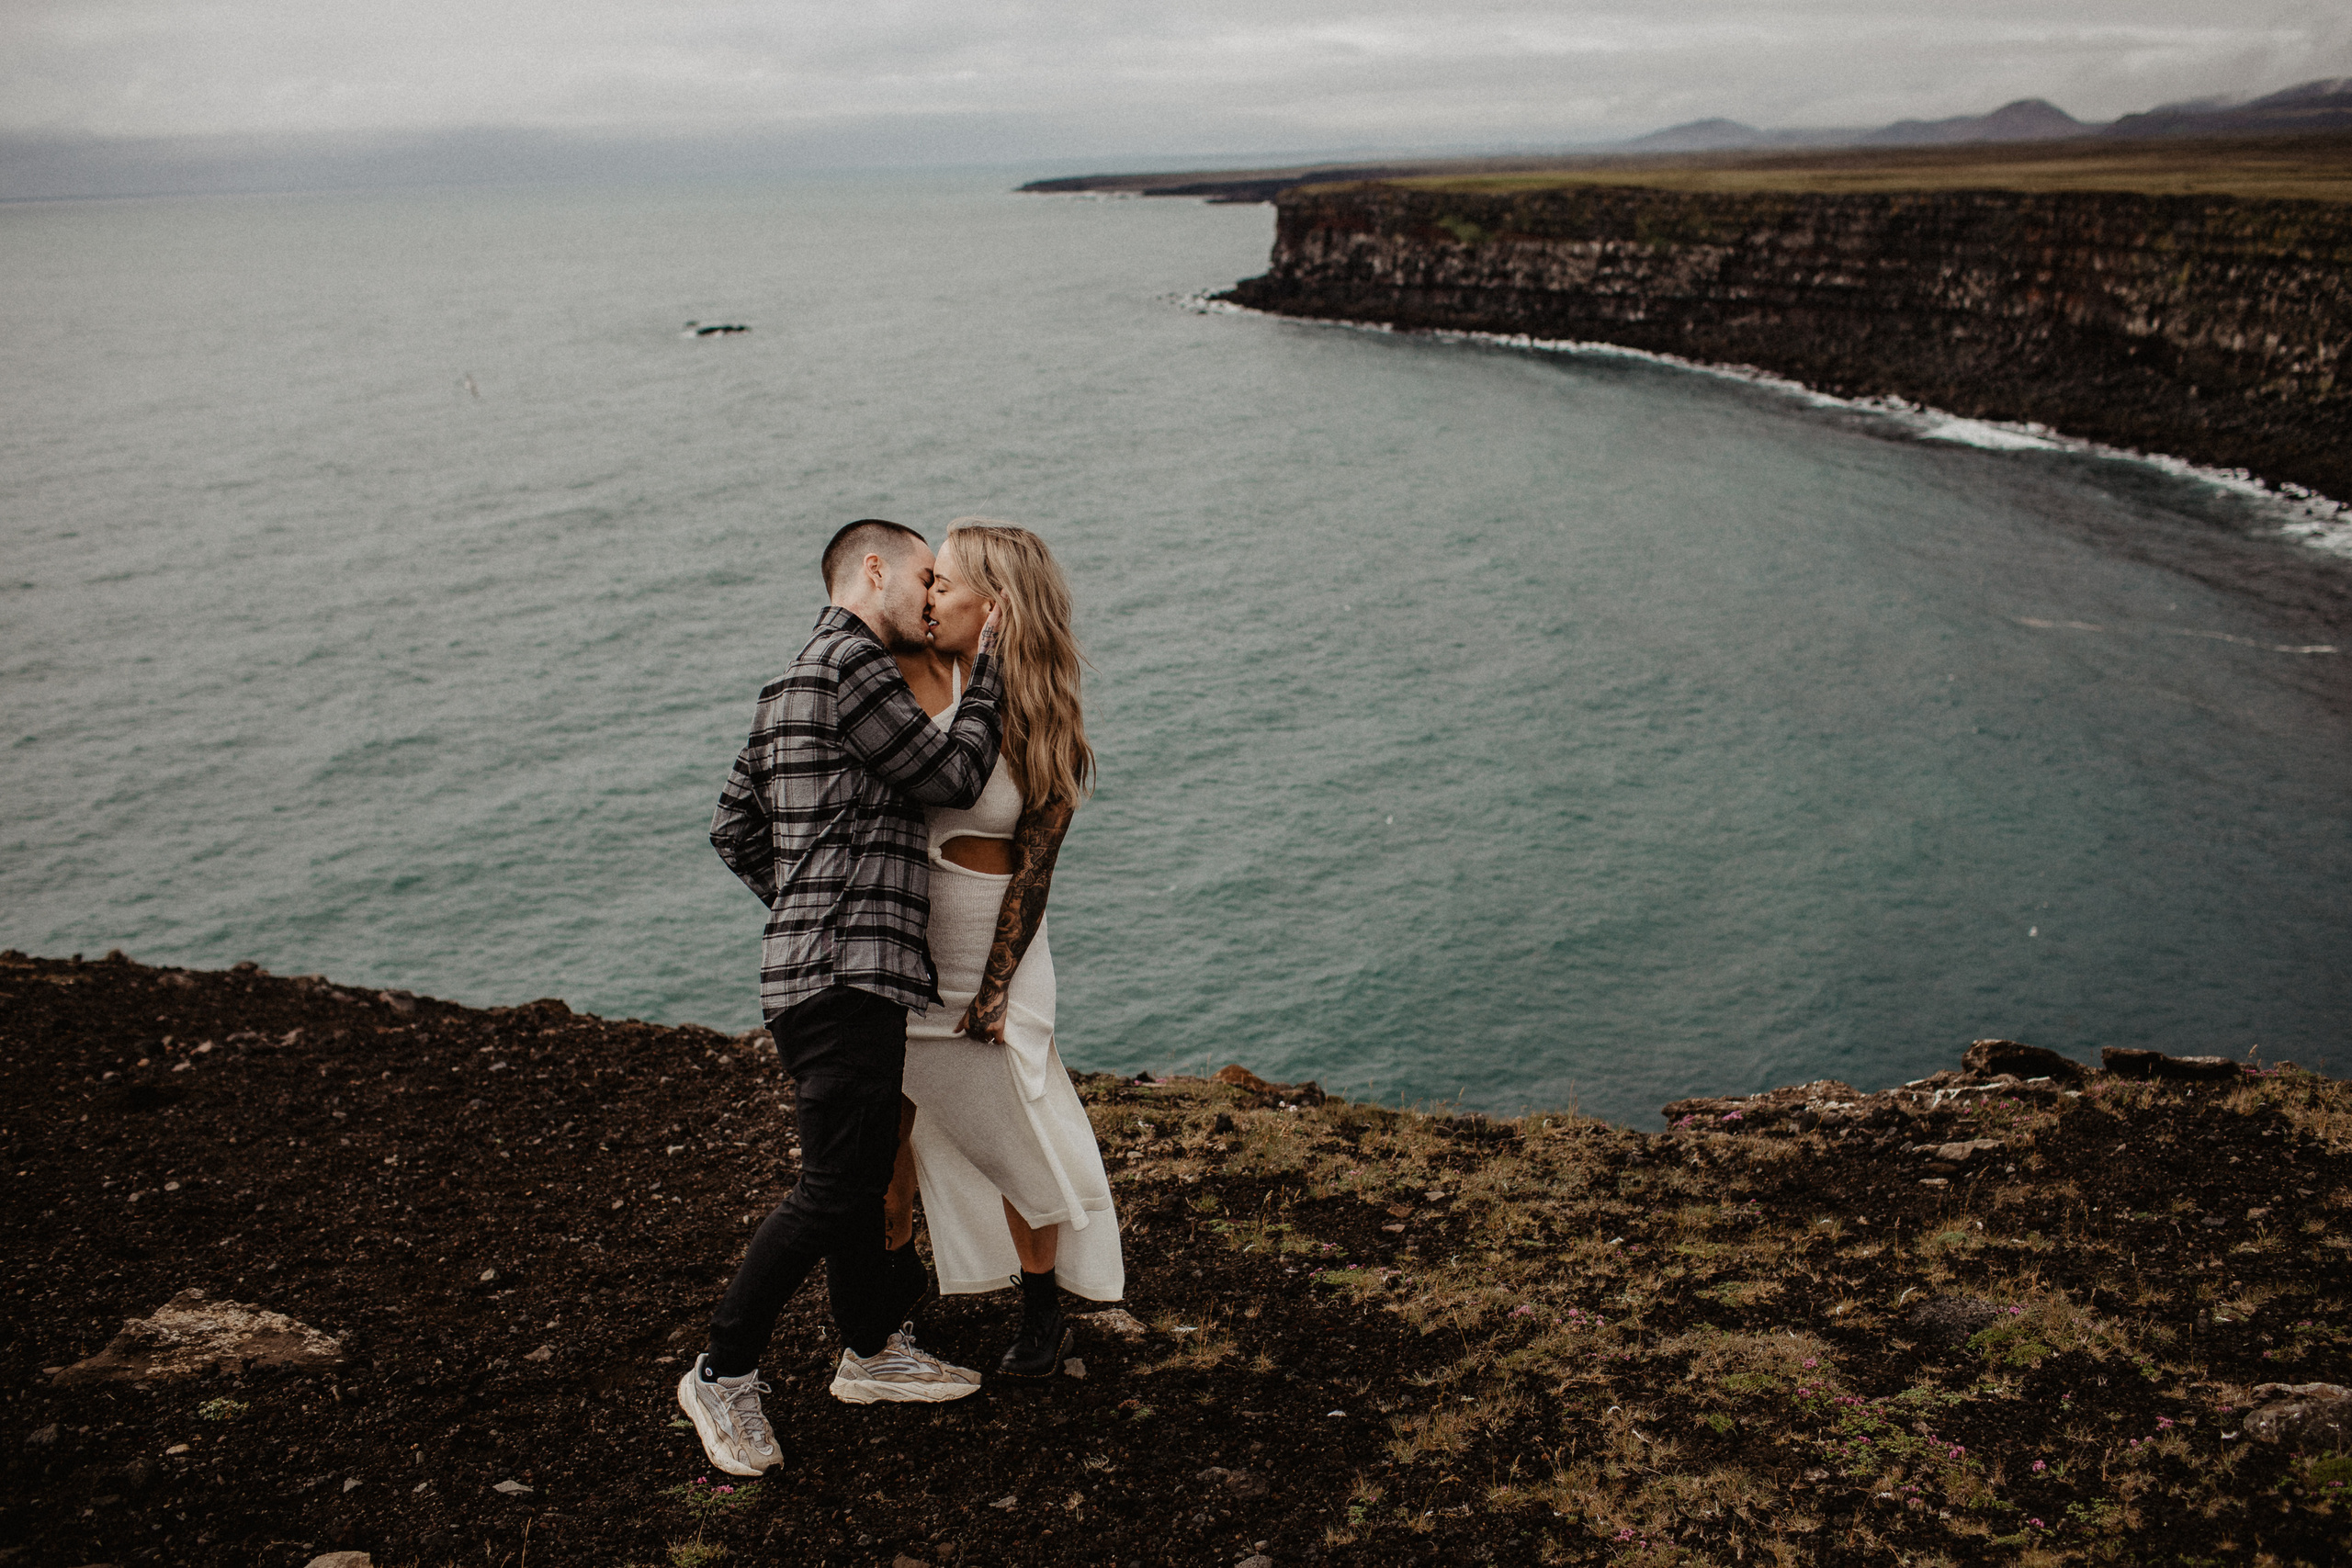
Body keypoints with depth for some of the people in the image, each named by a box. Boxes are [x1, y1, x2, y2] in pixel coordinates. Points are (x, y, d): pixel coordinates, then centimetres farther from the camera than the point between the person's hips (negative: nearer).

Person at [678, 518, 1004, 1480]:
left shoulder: (798, 680, 19)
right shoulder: (849, 663, -13)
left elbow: (734, 829, 22)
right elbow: (954, 775, -10)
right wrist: (987, 668, 2)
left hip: (829, 973, 11)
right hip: (843, 978, -11)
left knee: (862, 1172, 18)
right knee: (833, 1189, -6)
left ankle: (873, 1350, 30)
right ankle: (723, 1375, 6)